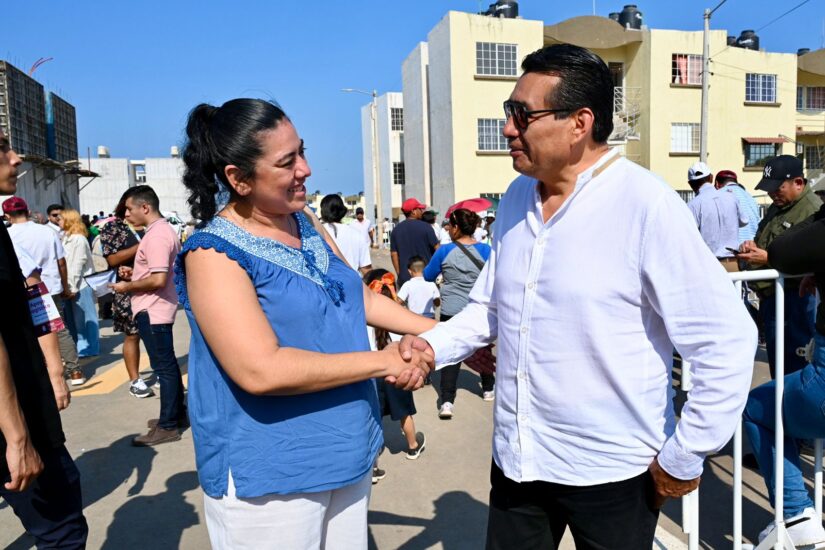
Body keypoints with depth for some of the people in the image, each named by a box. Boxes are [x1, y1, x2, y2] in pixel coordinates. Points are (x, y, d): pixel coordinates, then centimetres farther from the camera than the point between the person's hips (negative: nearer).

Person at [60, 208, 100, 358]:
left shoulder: (78, 239, -13)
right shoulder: (67, 237, 14)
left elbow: (77, 264, -17)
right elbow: (64, 262, 13)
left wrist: (72, 286, -17)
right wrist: (68, 285, 8)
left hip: (80, 284, -9)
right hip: (70, 284, 9)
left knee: (83, 317, 0)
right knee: (72, 318, 13)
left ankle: (88, 348, 9)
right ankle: (80, 346, 22)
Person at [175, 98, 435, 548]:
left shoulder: (304, 221, 4)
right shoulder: (214, 254, -18)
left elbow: (358, 296, 12)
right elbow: (261, 371, -28)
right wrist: (381, 362, -22)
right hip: (267, 477, -7)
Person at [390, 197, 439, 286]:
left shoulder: (396, 229, 3)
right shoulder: (425, 227, -8)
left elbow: (394, 254, 5)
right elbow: (437, 248, -5)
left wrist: (399, 274, 13)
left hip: (405, 278, 3)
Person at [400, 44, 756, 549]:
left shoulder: (647, 206, -18)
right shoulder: (516, 199, 1)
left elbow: (727, 342, -16)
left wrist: (683, 459, -11)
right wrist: (433, 345, -6)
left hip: (613, 473, -5)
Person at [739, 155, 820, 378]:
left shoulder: (813, 211, -16)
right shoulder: (778, 206, 14)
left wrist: (768, 259, -25)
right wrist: (752, 245, 5)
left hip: (795, 301, -9)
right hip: (770, 297, 9)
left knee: (795, 366, -1)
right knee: (776, 362, 20)